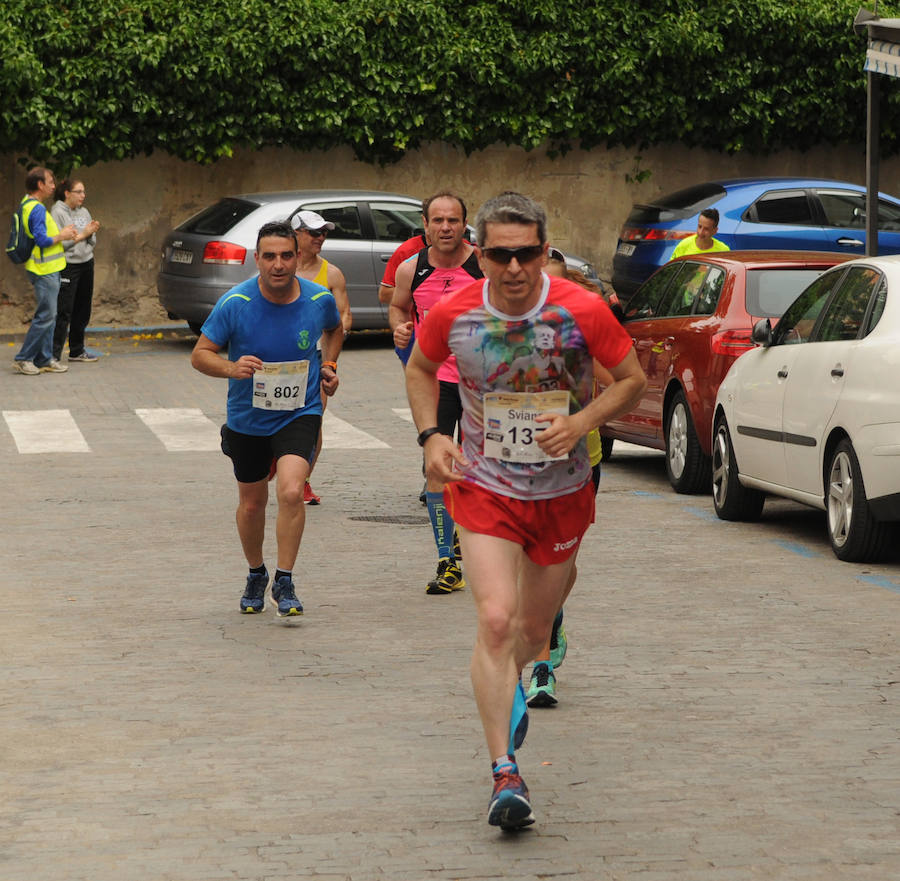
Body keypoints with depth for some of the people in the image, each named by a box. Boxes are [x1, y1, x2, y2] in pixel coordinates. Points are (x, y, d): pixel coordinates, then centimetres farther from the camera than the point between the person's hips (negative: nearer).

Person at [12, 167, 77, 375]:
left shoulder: (28, 205, 14)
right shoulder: (37, 209, -18)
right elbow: (42, 240, -24)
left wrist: (63, 233, 11)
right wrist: (61, 236, -9)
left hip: (46, 270, 10)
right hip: (45, 270, -10)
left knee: (48, 316, 13)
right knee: (45, 316, -7)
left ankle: (45, 359, 16)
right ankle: (23, 359, -3)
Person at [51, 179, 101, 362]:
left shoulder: (84, 212, 12)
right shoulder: (58, 212, -8)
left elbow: (92, 243, 14)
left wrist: (92, 233, -8)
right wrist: (82, 234, -17)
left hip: (86, 264, 7)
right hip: (68, 266, -7)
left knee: (82, 311, 12)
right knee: (64, 312, -10)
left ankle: (77, 351, 22)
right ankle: (54, 353, -9)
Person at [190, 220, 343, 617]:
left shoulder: (320, 300, -10)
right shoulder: (234, 303, -17)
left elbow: (335, 328, 16)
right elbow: (200, 354, -9)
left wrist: (329, 366, 2)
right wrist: (231, 368, -28)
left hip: (300, 413, -1)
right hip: (247, 417, 1)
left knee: (291, 491, -23)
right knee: (251, 503, 15)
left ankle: (284, 583, -9)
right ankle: (256, 575, 41)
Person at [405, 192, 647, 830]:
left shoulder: (582, 311, -17)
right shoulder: (451, 315, -13)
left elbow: (633, 380, -4)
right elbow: (420, 369, 9)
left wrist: (581, 422, -20)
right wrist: (431, 435, -6)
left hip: (562, 491, 1)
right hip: (484, 489, -1)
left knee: (535, 627, 15)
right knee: (495, 619, -18)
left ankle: (509, 686, 53)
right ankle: (505, 775, -15)